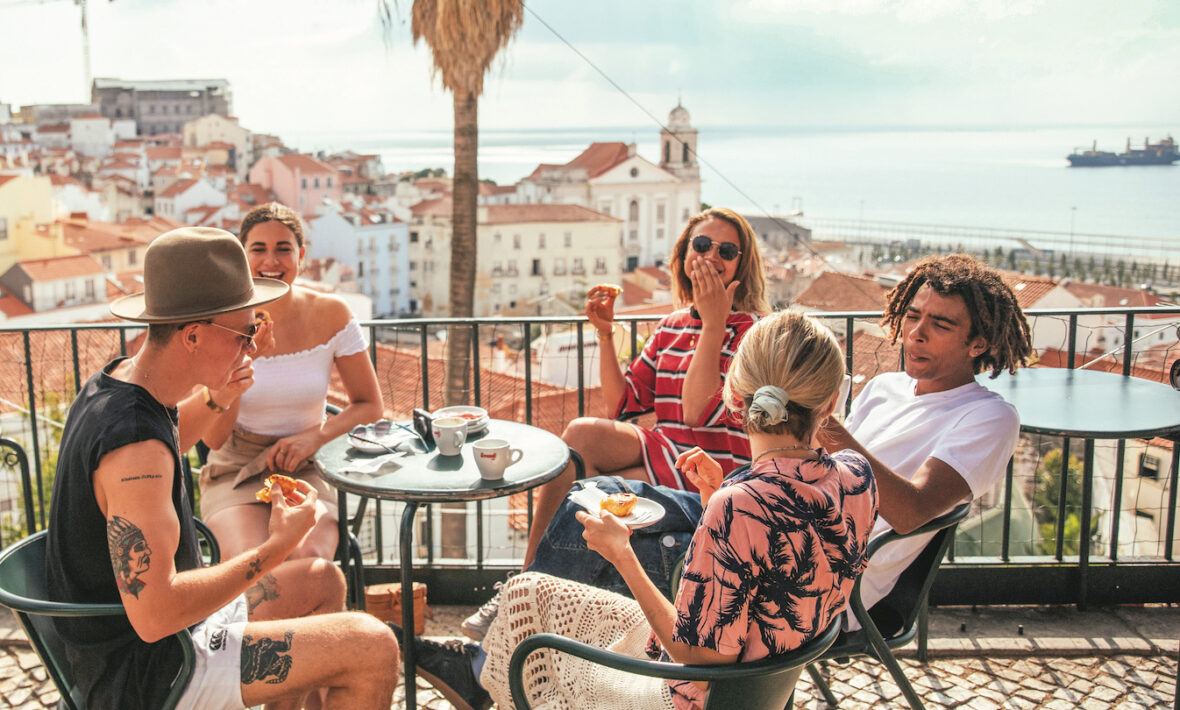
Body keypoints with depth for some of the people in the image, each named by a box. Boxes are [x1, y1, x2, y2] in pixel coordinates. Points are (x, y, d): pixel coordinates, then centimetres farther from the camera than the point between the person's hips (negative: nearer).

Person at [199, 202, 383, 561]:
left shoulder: (330, 313, -5)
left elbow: (369, 404, 4)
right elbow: (213, 440, -7)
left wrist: (315, 436, -12)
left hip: (306, 471, 1)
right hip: (235, 473, 0)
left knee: (310, 558, -30)